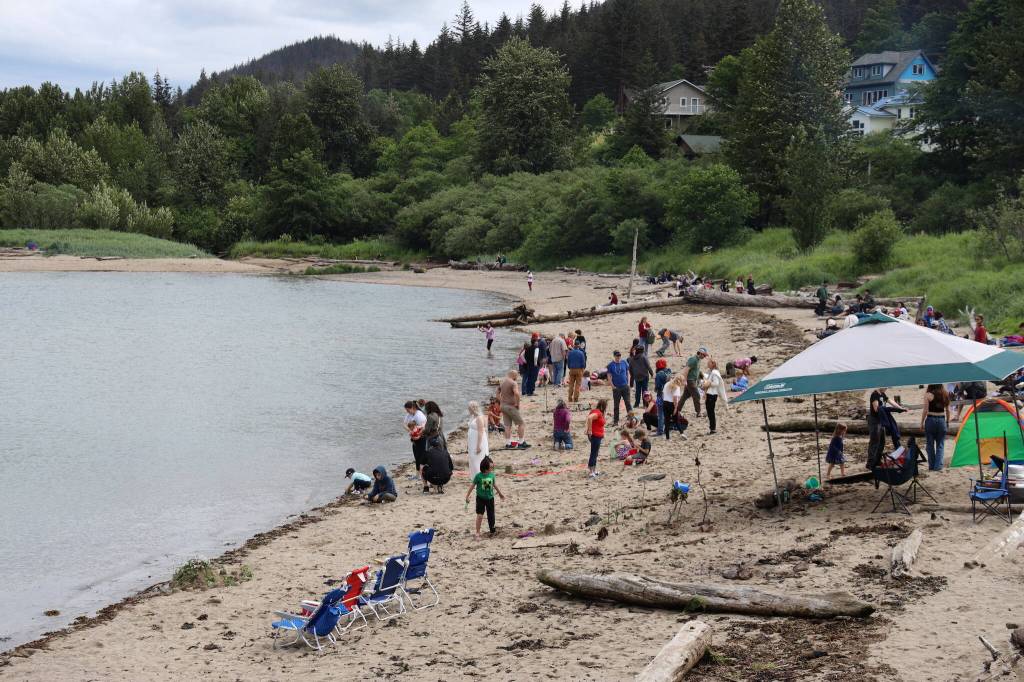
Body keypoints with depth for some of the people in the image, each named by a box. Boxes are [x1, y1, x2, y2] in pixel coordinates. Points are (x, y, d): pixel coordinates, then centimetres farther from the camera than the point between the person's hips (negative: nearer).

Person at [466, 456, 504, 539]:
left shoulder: (492, 475, -4)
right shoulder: (478, 476, -16)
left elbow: (494, 484, 12)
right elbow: (472, 485, -11)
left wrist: (500, 494, 24)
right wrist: (467, 496, -12)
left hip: (490, 498, 4)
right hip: (481, 498, -4)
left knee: (491, 515, 14)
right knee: (480, 515, -7)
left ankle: (492, 529, 37)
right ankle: (477, 533, 0)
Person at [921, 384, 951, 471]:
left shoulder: (928, 395, -10)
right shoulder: (945, 394, 2)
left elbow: (925, 410, -9)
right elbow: (948, 410, 9)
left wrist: (922, 423, -1)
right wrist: (947, 421, 20)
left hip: (930, 420, -3)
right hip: (941, 420, 3)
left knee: (930, 444, 9)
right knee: (940, 444, 9)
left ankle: (931, 466, 12)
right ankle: (938, 466, 2)